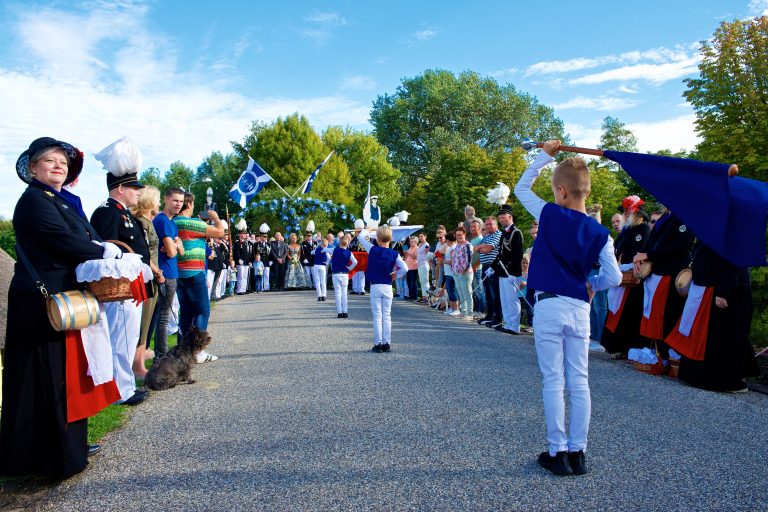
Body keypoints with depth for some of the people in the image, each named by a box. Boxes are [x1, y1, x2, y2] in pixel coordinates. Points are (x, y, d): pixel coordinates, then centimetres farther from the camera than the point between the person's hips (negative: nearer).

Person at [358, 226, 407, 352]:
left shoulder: (373, 250, -7)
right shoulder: (394, 254, -4)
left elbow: (360, 237, 4)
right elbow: (405, 268, -13)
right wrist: (395, 275, 3)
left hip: (375, 287, -1)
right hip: (388, 287, 2)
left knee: (377, 316, 3)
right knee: (387, 316, 8)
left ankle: (378, 344, 3)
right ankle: (387, 343, 10)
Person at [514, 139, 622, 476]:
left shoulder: (549, 215, -6)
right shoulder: (599, 233, 1)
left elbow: (521, 188, 8)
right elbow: (614, 277, -3)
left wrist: (545, 155, 14)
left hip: (549, 307, -3)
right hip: (579, 309, 3)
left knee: (553, 383, 4)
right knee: (579, 383, 10)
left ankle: (557, 452, 11)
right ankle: (578, 452, 18)